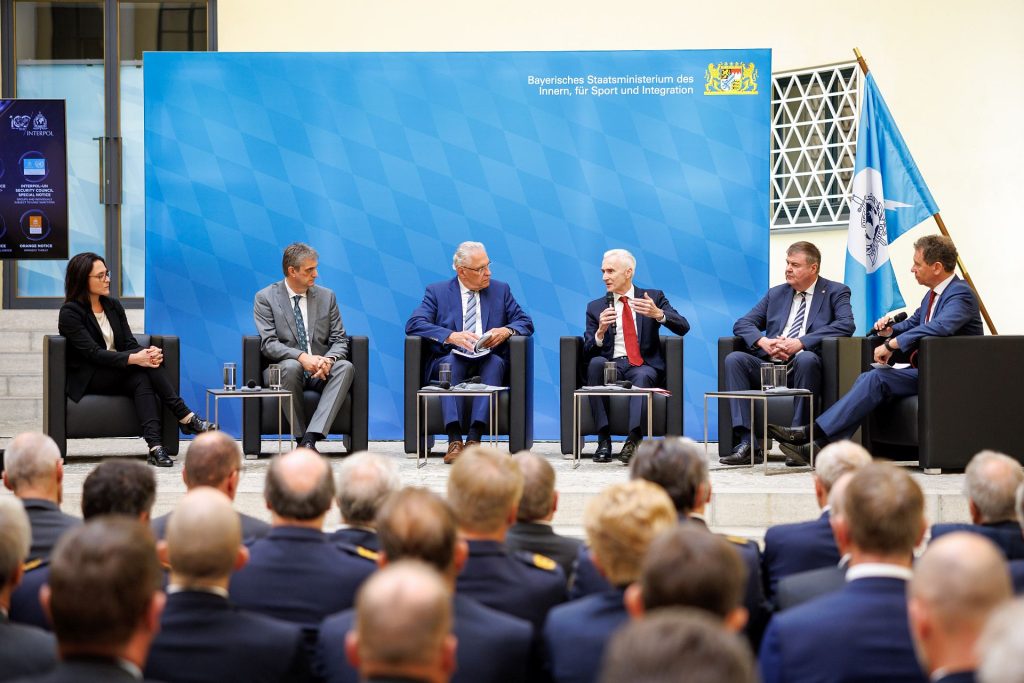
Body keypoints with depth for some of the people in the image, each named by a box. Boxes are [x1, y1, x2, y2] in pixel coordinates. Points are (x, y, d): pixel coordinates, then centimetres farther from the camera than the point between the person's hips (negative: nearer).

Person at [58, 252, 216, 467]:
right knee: (143, 374, -29)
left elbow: (130, 344, 2)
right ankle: (185, 417, -31)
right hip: (86, 380, -5)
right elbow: (94, 353, -22)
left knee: (142, 380, -30)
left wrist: (150, 353, -23)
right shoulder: (70, 312, -9)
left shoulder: (113, 306, 11)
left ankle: (155, 446, -43)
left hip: (118, 375, 5)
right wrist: (134, 358, -35)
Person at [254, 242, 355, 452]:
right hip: (284, 371, -3)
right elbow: (268, 343, -9)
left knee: (346, 367, -29)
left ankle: (310, 437, -40)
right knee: (291, 366, -38)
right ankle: (301, 438, -25)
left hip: (320, 372, 3)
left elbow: (340, 340, 7)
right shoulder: (265, 298, 1)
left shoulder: (326, 296, 12)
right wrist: (301, 357, -27)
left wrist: (329, 360, -17)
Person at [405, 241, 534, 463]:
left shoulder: (500, 290, 16)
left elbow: (525, 322, 12)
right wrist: (451, 336, -22)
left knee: (495, 361, -33)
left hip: (487, 362, 1)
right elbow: (414, 324, -6)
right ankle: (454, 441, -46)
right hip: (450, 360, -1)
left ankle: (474, 439, -43)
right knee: (450, 362, -36)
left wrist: (506, 331, -13)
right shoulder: (437, 291, 8)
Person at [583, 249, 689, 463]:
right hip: (612, 365, 1)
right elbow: (588, 351, 5)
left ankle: (633, 439, -46)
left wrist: (658, 314, -20)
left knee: (642, 376, -36)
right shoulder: (595, 307, 15)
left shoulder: (654, 298, 11)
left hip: (644, 365, -1)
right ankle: (603, 439, -35)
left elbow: (683, 327, -2)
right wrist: (600, 332, -16)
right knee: (596, 363, -33)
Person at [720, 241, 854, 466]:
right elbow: (742, 324, 17)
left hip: (803, 366, -4)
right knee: (734, 359, -21)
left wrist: (801, 342, -18)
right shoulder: (776, 294, 22)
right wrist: (763, 341, -8)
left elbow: (847, 325, -10)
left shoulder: (835, 292, 9)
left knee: (806, 358, -37)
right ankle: (747, 443, -28)